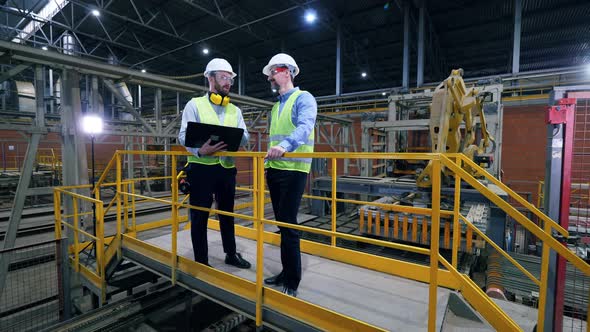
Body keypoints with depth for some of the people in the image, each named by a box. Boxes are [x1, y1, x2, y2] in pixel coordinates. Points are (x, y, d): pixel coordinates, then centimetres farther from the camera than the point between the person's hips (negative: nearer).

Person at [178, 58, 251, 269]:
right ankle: (201, 261, 19)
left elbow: (244, 138, 5)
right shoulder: (195, 104, 1)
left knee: (227, 213, 15)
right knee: (199, 216, 4)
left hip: (227, 168, 5)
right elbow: (184, 135, -9)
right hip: (201, 168, -4)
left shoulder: (235, 110, 14)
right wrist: (199, 150, -28)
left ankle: (231, 254, 31)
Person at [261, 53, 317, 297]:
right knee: (282, 222, 13)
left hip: (293, 170, -8)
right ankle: (286, 273, 27)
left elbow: (305, 127, -23)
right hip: (274, 170, 8)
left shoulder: (303, 98, -4)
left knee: (288, 225, -7)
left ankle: (292, 283, 7)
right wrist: (267, 161, 18)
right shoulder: (276, 106, 21)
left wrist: (285, 145, -40)